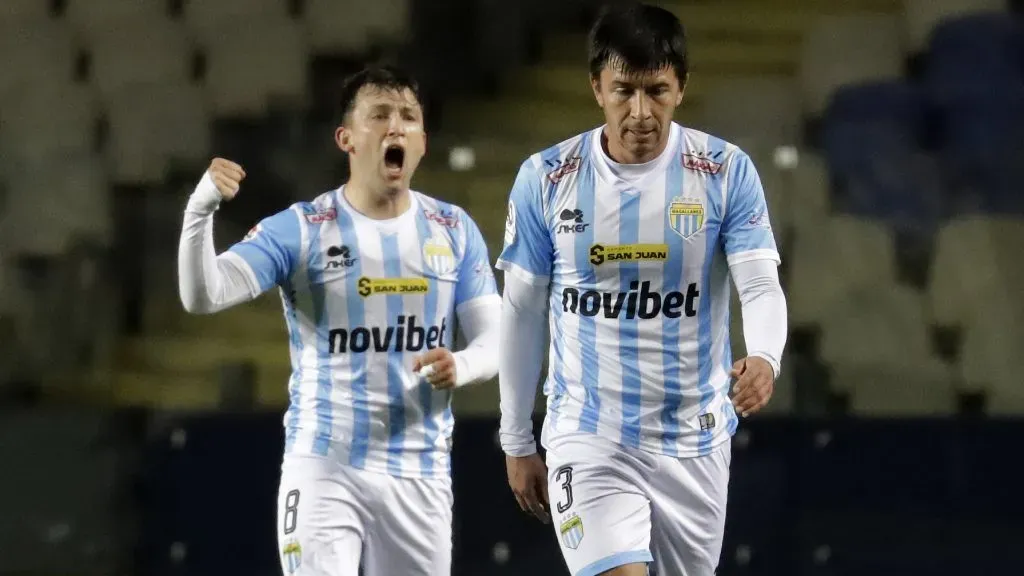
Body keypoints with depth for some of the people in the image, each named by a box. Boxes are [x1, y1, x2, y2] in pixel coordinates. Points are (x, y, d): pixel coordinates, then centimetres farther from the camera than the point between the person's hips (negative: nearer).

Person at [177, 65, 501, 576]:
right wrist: (201, 208, -33)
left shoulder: (454, 231, 6)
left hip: (420, 474, 4)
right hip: (323, 471, -3)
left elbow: (494, 339, 7)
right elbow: (202, 296, -14)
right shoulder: (300, 230, -4)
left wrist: (460, 367, -18)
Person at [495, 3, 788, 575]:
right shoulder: (545, 179, -4)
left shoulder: (727, 172, -6)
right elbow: (522, 312, 5)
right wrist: (517, 442, 9)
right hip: (588, 438, -1)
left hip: (694, 441, 1)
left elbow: (762, 285, -13)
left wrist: (764, 359, -36)